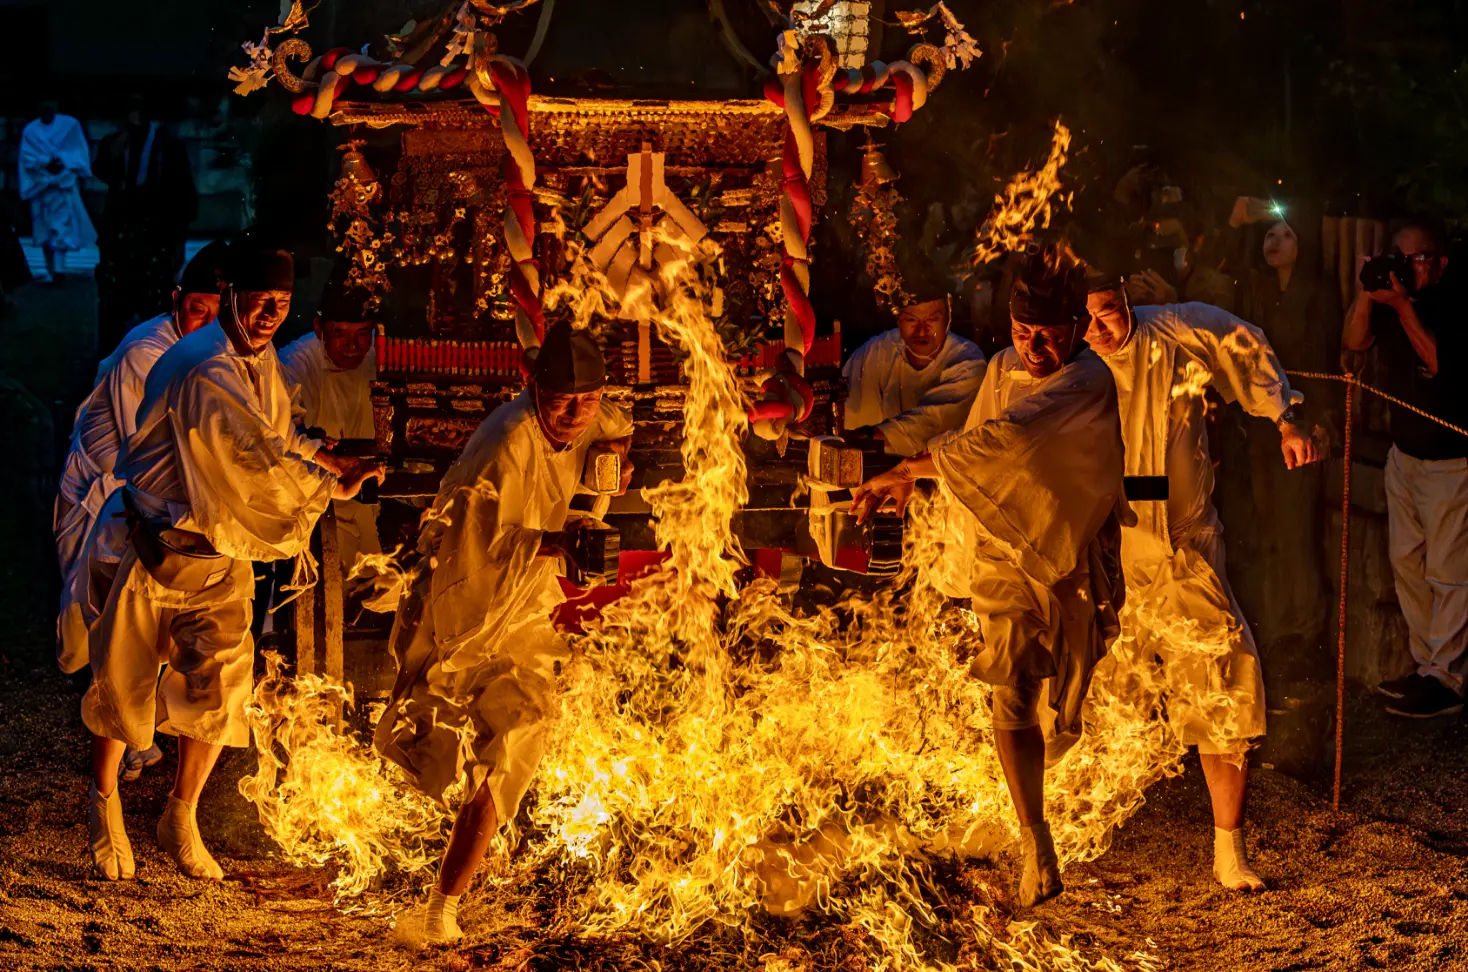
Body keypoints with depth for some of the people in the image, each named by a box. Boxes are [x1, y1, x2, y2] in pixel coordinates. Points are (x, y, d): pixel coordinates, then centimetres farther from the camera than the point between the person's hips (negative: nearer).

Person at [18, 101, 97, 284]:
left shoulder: (70, 125, 4)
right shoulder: (30, 130, 8)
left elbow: (80, 152, 3)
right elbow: (26, 156, 0)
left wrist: (63, 163, -13)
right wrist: (46, 162, -16)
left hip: (64, 182, -2)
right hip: (41, 183, 2)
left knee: (62, 224, -15)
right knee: (45, 227, 3)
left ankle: (57, 268, -24)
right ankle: (51, 270, 9)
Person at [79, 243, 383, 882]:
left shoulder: (262, 360, 7)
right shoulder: (204, 371, -23)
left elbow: (280, 440, 17)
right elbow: (257, 459, -25)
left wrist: (338, 465, 2)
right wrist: (330, 487, -15)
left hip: (222, 554, 7)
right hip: (158, 546, -7)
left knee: (217, 685, 1)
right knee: (123, 681, 7)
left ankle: (181, 821, 17)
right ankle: (104, 807, 27)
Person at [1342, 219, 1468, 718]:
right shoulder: (1391, 299, 6)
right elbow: (1353, 341, -3)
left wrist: (1403, 307, -28)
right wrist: (1367, 292, -17)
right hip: (1405, 452, 7)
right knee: (1407, 563, 10)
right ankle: (1426, 664, 18)